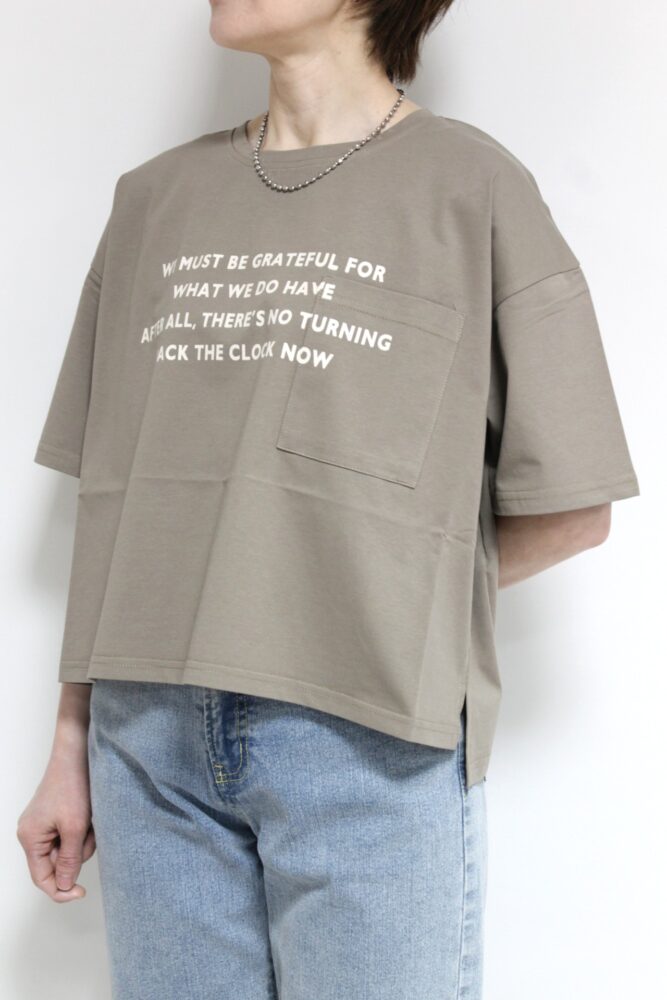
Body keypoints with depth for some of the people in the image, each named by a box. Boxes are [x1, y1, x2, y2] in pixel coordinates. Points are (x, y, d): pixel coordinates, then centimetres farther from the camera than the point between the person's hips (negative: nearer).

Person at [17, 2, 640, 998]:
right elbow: (112, 491, 12)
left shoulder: (474, 185, 2)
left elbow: (571, 509, 1)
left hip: (367, 736, -3)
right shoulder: (154, 197, 15)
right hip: (150, 734, 4)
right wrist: (72, 749, 10)